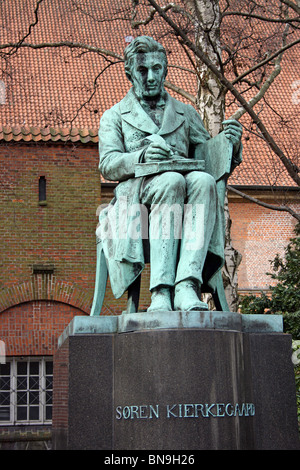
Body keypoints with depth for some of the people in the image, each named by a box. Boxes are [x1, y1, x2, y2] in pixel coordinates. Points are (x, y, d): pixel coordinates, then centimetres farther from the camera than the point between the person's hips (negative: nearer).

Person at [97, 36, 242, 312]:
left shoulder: (186, 114, 31)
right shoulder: (114, 116, 23)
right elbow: (107, 165, 5)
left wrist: (232, 144, -1)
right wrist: (142, 156, -16)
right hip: (137, 192, -2)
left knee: (203, 180, -35)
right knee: (171, 180, -38)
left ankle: (187, 286, -50)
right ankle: (161, 292, -48)